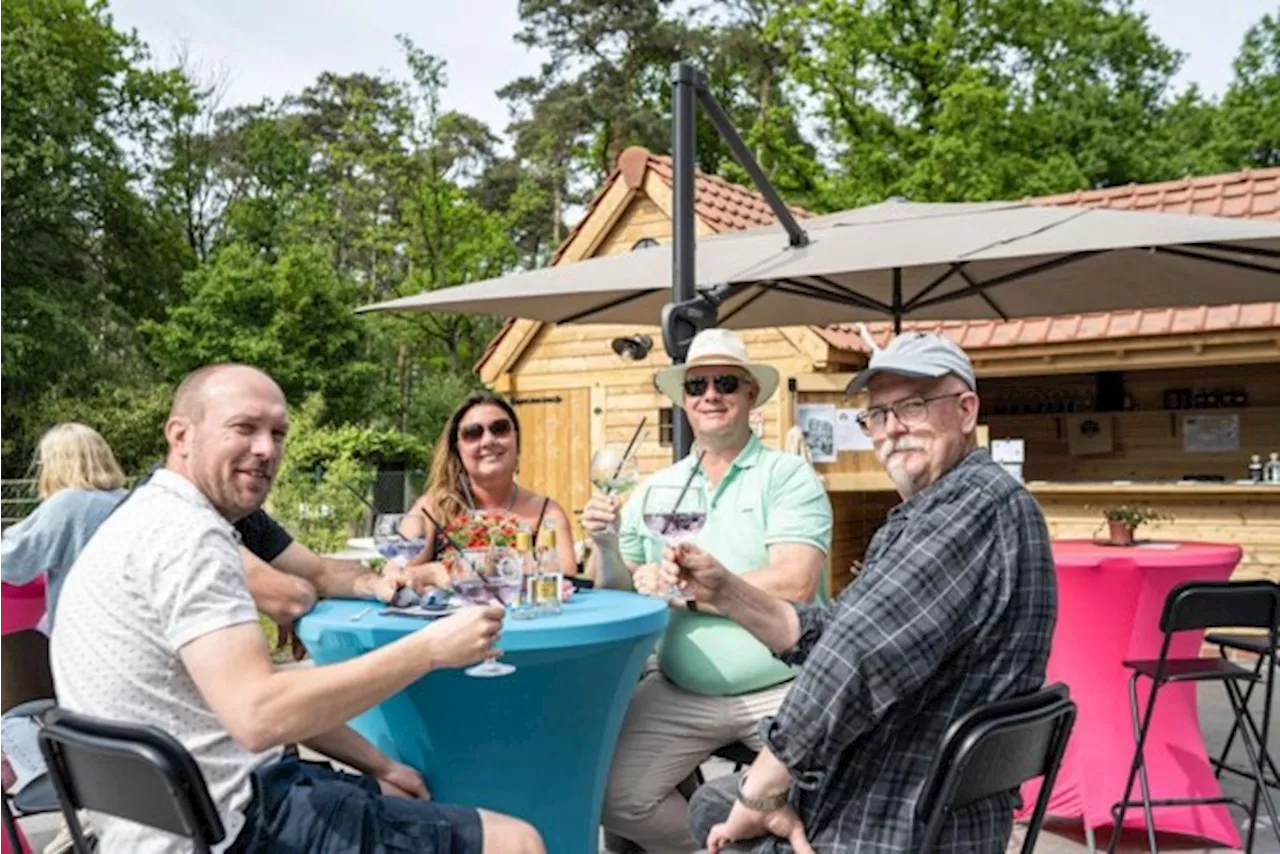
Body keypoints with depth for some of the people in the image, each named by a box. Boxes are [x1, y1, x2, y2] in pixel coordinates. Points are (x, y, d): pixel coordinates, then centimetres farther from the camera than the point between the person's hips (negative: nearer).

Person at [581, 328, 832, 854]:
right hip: (678, 693, 4)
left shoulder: (787, 476, -5)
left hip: (781, 689, -4)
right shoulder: (655, 489, 9)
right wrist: (606, 547, -8)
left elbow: (795, 584, -18)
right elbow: (618, 593, 13)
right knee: (616, 797, -11)